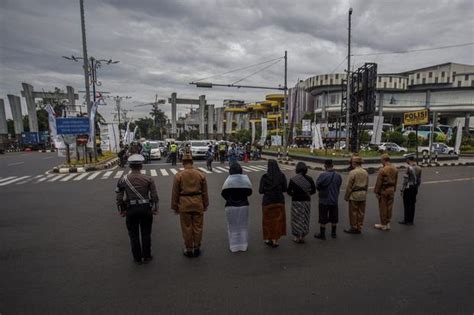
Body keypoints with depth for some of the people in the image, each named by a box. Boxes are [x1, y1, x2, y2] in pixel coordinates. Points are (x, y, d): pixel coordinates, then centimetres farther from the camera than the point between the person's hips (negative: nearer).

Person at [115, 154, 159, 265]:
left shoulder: (123, 180, -5)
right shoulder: (148, 179, -7)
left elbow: (119, 197, 0)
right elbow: (154, 195, -5)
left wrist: (121, 210, 11)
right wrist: (155, 208, 7)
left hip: (131, 210, 0)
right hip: (145, 208, 0)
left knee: (133, 235, 14)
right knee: (146, 234, 14)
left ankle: (137, 258, 23)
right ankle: (146, 257, 24)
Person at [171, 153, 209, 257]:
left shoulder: (179, 175, -6)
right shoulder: (201, 174, 0)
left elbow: (175, 193, -3)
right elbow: (205, 192, 5)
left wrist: (175, 207, 6)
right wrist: (205, 205, 15)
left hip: (184, 204, -2)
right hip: (198, 204, 2)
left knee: (187, 228, 9)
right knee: (198, 227, 12)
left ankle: (189, 250, 20)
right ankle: (197, 248, 22)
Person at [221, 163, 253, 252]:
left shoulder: (228, 180, -13)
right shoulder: (246, 179, -5)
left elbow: (223, 193, -8)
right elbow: (249, 192, 1)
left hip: (231, 206, -2)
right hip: (243, 205, 2)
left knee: (233, 226, 10)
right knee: (243, 226, 15)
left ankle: (234, 246, 15)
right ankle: (243, 245, 22)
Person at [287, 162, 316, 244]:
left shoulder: (293, 179, -10)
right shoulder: (309, 179, -5)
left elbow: (288, 191, -8)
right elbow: (313, 190, 0)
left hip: (296, 201, -2)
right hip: (306, 201, 2)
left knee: (297, 218, 9)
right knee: (305, 219, 14)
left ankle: (297, 237, 14)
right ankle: (302, 237, 20)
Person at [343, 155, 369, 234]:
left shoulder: (352, 172, -16)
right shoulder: (365, 172, 5)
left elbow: (349, 186, -14)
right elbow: (367, 185, 10)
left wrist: (346, 196, -6)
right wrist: (364, 193, 19)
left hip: (354, 195, -7)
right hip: (363, 195, 7)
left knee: (353, 212, 3)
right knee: (361, 212, 10)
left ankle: (354, 228, 9)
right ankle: (359, 228, 17)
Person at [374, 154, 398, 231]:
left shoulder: (382, 170, -19)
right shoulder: (395, 169, 3)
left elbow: (379, 182, -16)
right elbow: (395, 181, 10)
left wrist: (376, 192, -8)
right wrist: (394, 190, 18)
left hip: (384, 190, -7)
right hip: (391, 190, 7)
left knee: (383, 208, 3)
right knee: (389, 207, 13)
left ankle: (383, 225, 11)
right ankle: (388, 224, 21)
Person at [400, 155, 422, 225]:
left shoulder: (409, 168, -18)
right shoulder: (419, 168, 4)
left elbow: (405, 180, -17)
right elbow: (419, 180, 10)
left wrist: (402, 190, -11)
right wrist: (417, 187, 21)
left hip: (408, 188, -7)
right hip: (414, 188, 7)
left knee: (407, 205, 2)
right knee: (412, 204, 12)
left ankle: (407, 220, 9)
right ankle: (411, 220, 19)